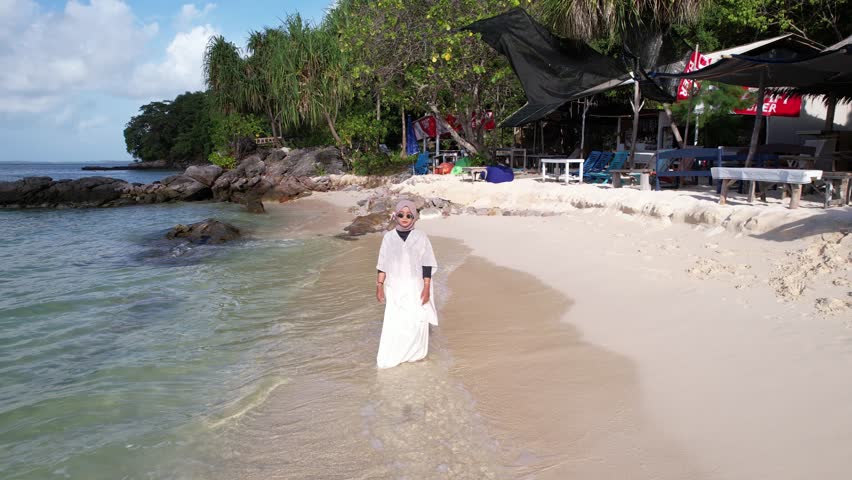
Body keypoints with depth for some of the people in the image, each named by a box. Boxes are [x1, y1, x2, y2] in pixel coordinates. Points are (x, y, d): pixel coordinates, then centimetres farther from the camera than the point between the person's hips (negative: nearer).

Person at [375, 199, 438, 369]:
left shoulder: (421, 237, -3)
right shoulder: (389, 237, 0)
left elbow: (427, 266, -3)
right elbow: (383, 264, 4)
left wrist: (427, 288, -7)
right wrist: (379, 285, -1)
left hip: (415, 287, 0)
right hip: (395, 288, 0)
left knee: (416, 321, 2)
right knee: (393, 322, -3)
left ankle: (415, 354, 20)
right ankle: (387, 358, 4)